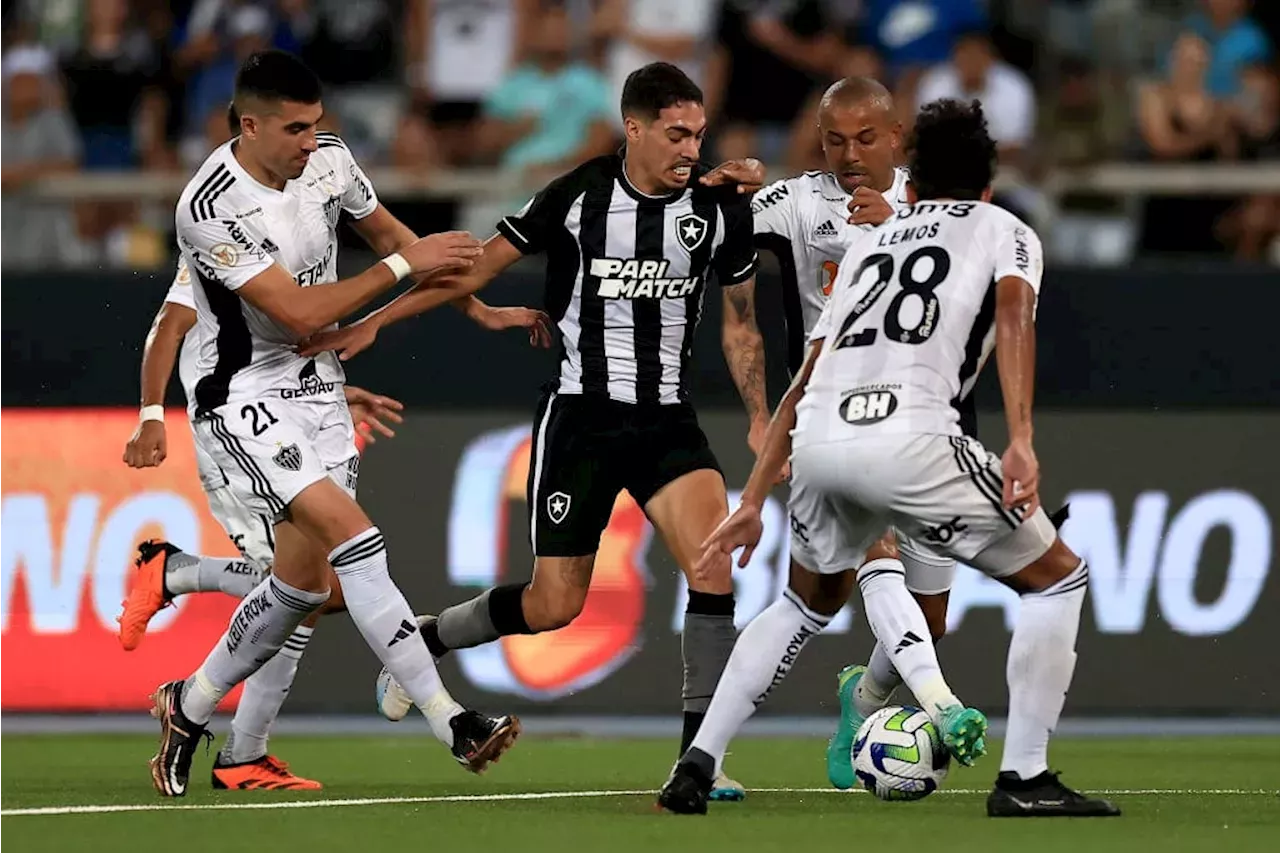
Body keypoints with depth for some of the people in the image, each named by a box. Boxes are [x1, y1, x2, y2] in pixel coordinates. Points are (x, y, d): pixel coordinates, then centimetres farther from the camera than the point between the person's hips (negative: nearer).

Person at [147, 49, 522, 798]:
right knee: (353, 537, -23)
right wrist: (406, 265, -25)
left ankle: (189, 708, 30)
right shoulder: (212, 210, -24)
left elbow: (389, 234, 15)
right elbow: (301, 314, -24)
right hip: (246, 399, -7)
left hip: (319, 391, 7)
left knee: (303, 583, 8)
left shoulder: (330, 161, -3)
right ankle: (453, 724, -25)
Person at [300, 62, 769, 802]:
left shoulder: (722, 209, -1)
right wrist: (373, 322, -1)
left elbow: (741, 326, 11)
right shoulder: (576, 197, -8)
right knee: (554, 605, -2)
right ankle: (423, 642, 27)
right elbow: (478, 267, 0)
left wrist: (760, 421, 4)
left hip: (668, 422, 2)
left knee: (715, 568, -20)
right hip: (580, 417, -2)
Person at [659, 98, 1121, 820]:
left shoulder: (872, 241, 33)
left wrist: (753, 503, 33)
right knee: (1057, 577, 12)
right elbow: (1013, 311, -4)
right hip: (908, 434, -5)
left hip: (817, 436, 5)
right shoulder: (1006, 230, 19)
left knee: (812, 601, 32)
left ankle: (697, 768, 23)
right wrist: (1021, 441, -16)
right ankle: (1023, 779, 5)